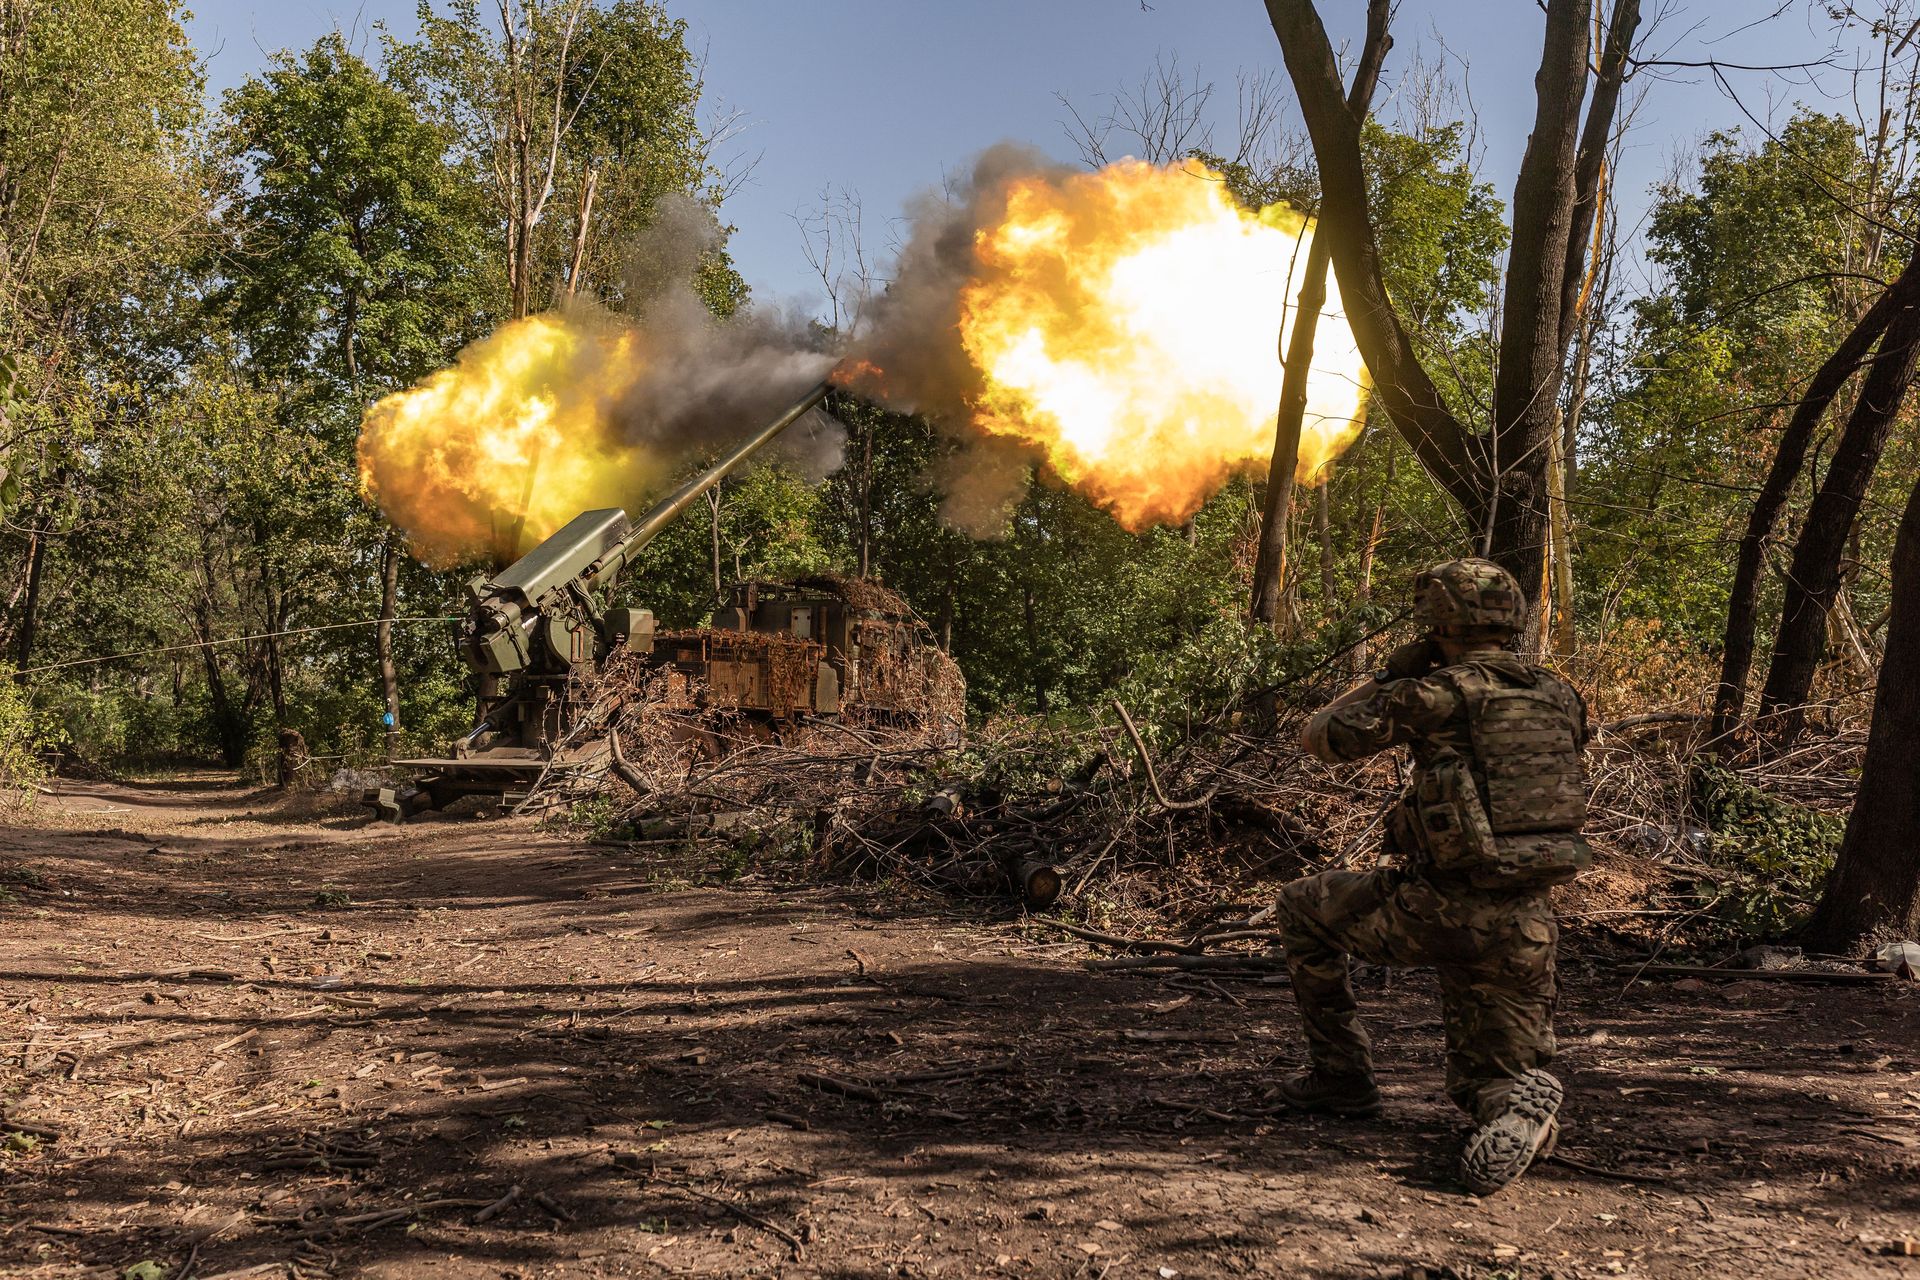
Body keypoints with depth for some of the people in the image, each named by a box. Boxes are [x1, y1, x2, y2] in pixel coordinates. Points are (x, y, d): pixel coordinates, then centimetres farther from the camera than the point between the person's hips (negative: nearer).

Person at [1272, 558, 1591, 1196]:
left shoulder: (1435, 693, -8)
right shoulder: (1559, 697, 9)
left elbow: (1322, 736, 5)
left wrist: (1390, 673, 17)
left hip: (1442, 909, -5)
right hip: (1526, 924, 5)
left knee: (1302, 907, 22)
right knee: (1485, 1082, 20)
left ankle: (1340, 1073, 25)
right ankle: (1521, 1107, -18)